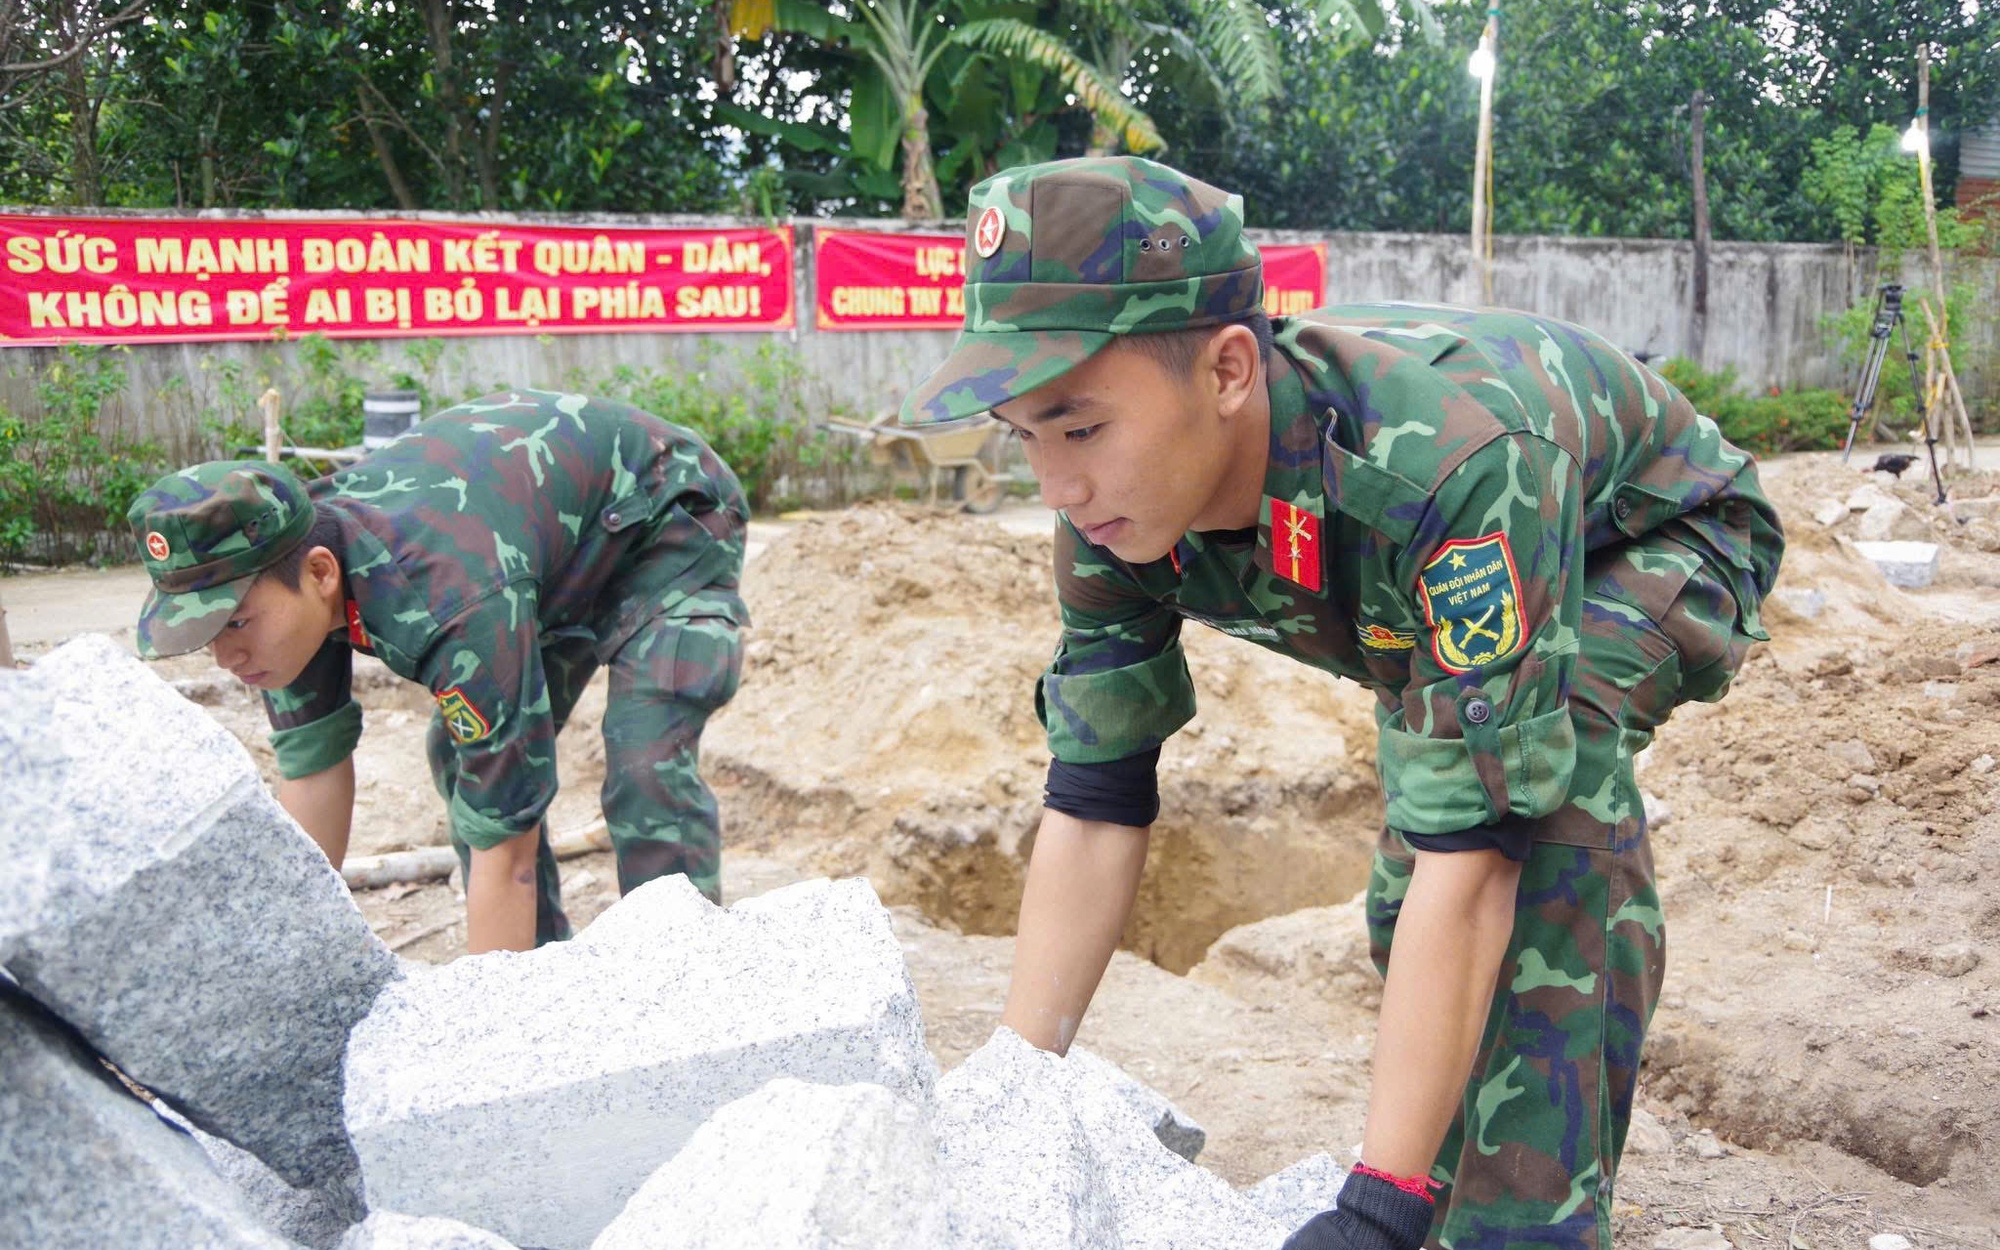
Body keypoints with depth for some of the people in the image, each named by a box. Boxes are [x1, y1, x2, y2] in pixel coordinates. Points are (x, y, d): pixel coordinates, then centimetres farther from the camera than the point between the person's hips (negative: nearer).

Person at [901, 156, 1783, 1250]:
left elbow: (1474, 851, -44)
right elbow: (1093, 805, -18)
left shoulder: (1453, 462, -45)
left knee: (1534, 802, -34)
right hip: (1421, 598, 6)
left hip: (1661, 546, -6)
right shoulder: (1118, 502, -25)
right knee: (1406, 910, 5)